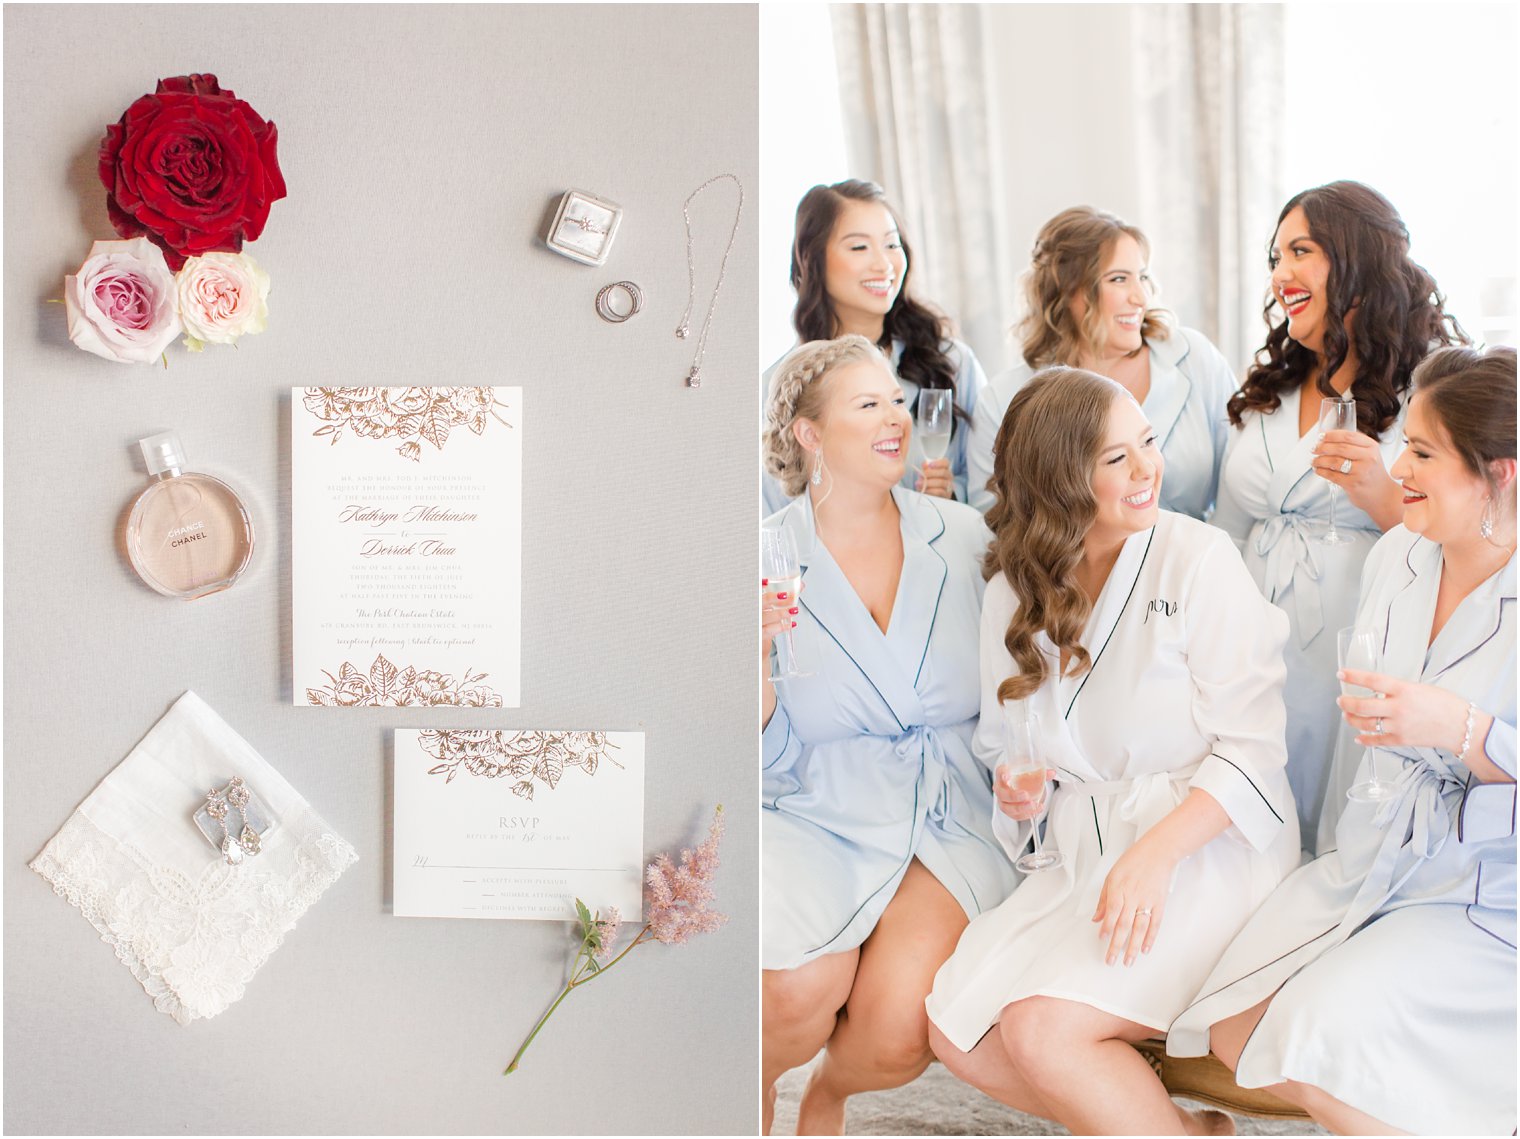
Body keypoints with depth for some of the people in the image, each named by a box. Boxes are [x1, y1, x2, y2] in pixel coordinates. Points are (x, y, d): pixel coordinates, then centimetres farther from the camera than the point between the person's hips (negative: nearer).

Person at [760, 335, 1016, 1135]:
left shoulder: (964, 537, 5)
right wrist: (754, 667, -19)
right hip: (816, 819, -1)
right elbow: (772, 761, -1)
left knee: (898, 1030, -23)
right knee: (801, 994, -28)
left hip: (951, 821, 1)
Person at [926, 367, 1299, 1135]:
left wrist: (1155, 854, -25)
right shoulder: (1014, 594, 6)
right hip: (1086, 854, 6)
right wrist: (1016, 785, -5)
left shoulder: (1198, 558, -9)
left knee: (1044, 1031, -25)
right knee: (953, 1029, -8)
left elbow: (1251, 748, -13)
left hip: (1208, 849, -6)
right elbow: (1002, 741, 19)